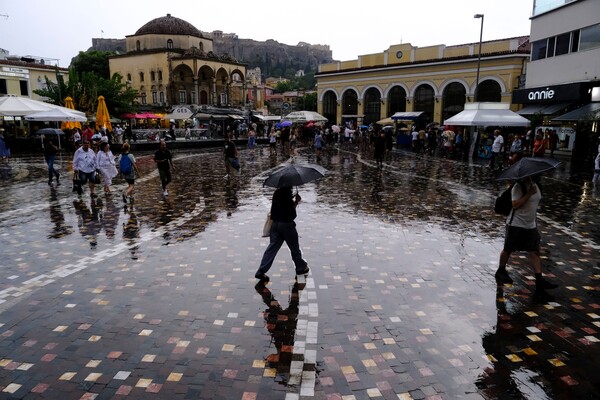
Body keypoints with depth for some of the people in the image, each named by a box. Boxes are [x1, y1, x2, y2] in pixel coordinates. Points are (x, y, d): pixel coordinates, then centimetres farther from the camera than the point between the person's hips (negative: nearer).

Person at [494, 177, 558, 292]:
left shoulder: (535, 186, 10)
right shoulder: (518, 187, -15)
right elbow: (515, 205, -25)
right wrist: (529, 193, -25)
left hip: (531, 226, 7)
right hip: (516, 225, -7)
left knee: (535, 252, 1)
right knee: (508, 250, 7)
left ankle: (539, 280, 1)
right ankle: (500, 272, 26)